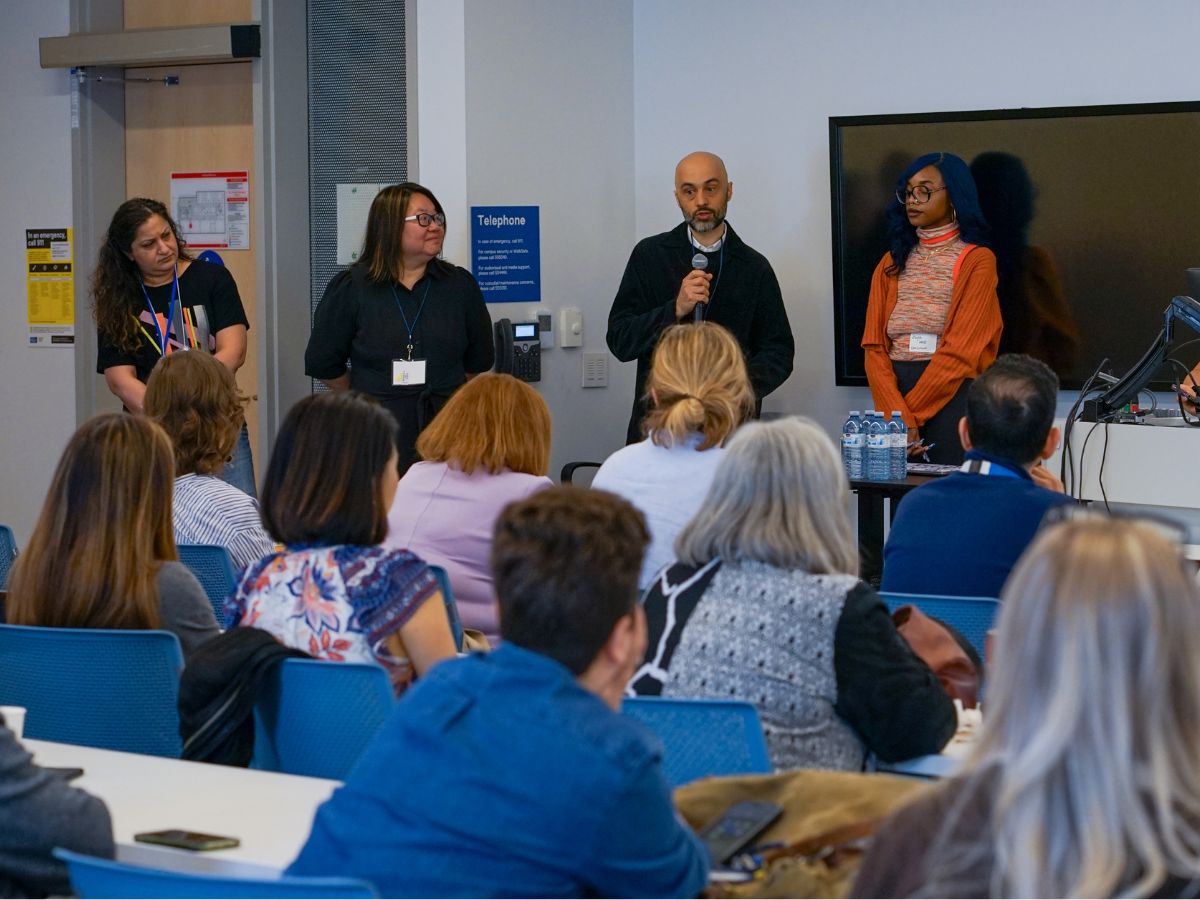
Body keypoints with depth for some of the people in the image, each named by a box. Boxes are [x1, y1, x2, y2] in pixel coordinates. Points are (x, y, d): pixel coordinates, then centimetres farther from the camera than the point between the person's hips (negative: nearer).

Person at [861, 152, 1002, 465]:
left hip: (951, 399, -4)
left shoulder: (977, 261, -2)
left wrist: (909, 413, -15)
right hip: (894, 390, 4)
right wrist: (898, 416, -12)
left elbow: (960, 352, -11)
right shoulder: (892, 263, 14)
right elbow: (874, 347, 4)